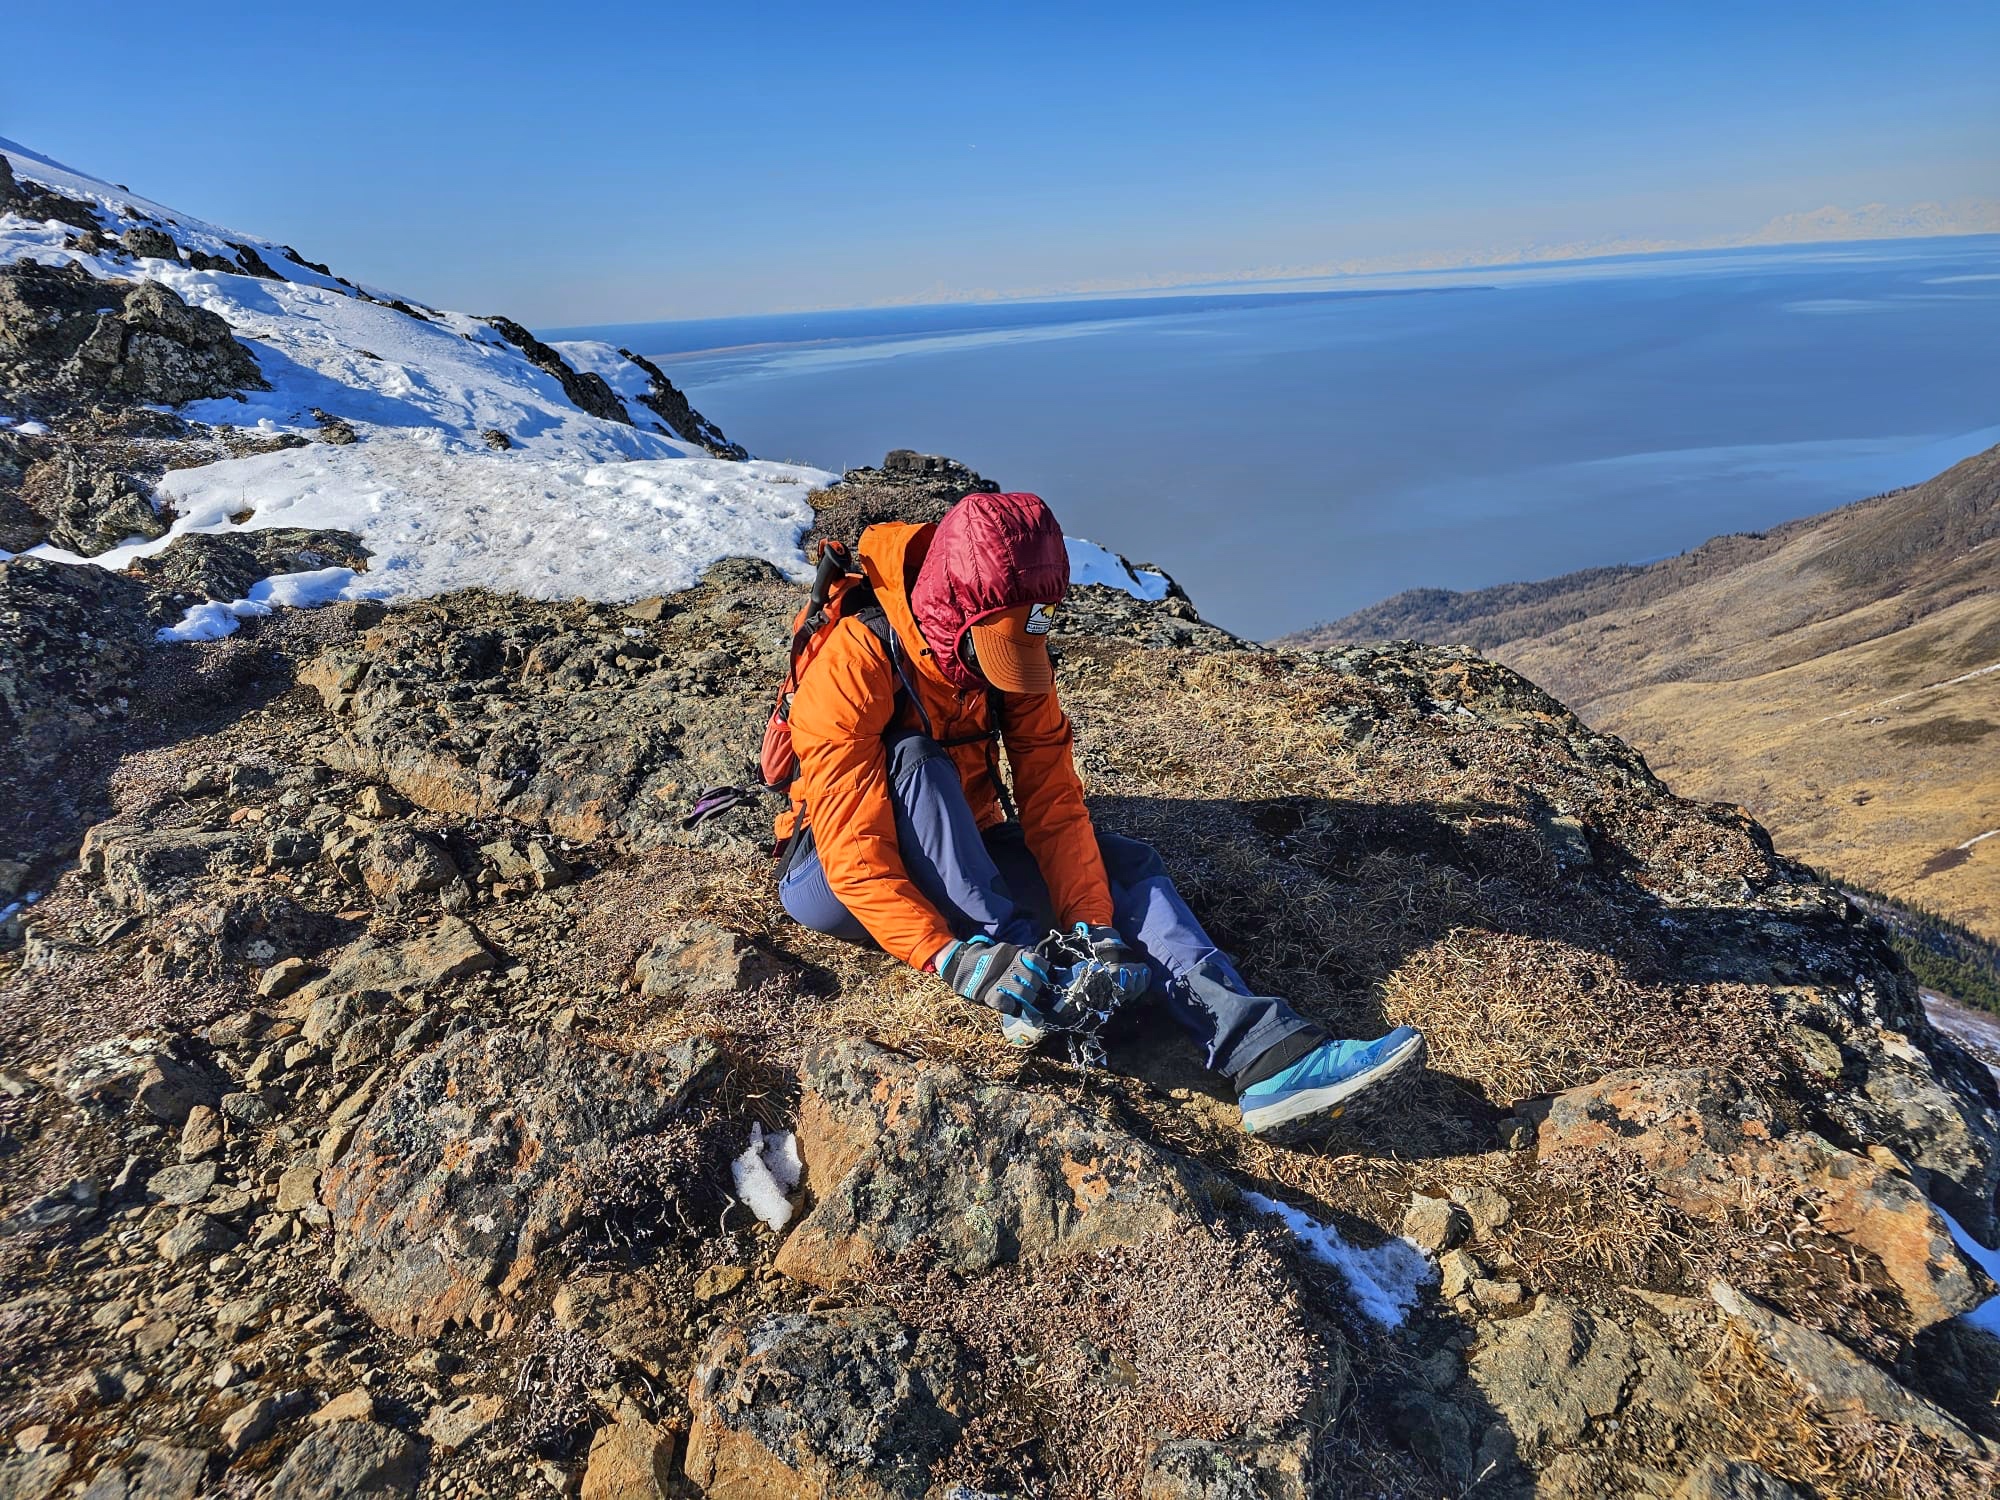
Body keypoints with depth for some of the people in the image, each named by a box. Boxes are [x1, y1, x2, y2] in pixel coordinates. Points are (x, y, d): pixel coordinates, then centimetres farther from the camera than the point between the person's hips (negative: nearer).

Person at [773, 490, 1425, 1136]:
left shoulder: (1016, 657, -8)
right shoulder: (858, 657, -26)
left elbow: (1053, 806, -11)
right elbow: (855, 852, -31)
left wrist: (1093, 927, -24)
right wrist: (953, 958, -40)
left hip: (963, 863, 5)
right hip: (830, 881, -5)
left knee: (1125, 862, -13)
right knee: (915, 757, -33)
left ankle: (1262, 1047, -28)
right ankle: (1032, 978, -33)